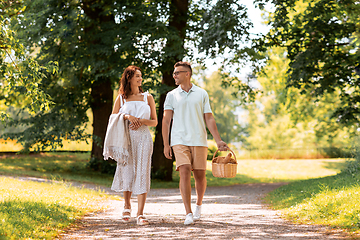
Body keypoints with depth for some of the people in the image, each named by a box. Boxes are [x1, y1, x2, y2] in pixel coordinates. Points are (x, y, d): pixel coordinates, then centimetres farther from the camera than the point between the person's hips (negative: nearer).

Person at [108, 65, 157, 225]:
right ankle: (127, 206, 27)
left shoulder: (148, 97, 13)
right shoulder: (121, 99, 12)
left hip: (143, 138, 0)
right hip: (126, 138, 0)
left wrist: (142, 121, -8)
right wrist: (127, 117, -12)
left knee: (142, 173, -9)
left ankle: (140, 214, -11)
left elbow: (154, 121, 11)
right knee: (127, 171, 1)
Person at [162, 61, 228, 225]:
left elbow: (209, 119, 8)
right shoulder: (172, 96, 8)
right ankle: (188, 214, -16)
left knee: (200, 175, 3)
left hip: (199, 141, 1)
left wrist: (219, 140, 1)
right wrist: (166, 144, -2)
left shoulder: (202, 94, 8)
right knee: (184, 173, -14)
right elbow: (166, 120, 6)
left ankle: (198, 205, 29)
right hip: (179, 141, -1)